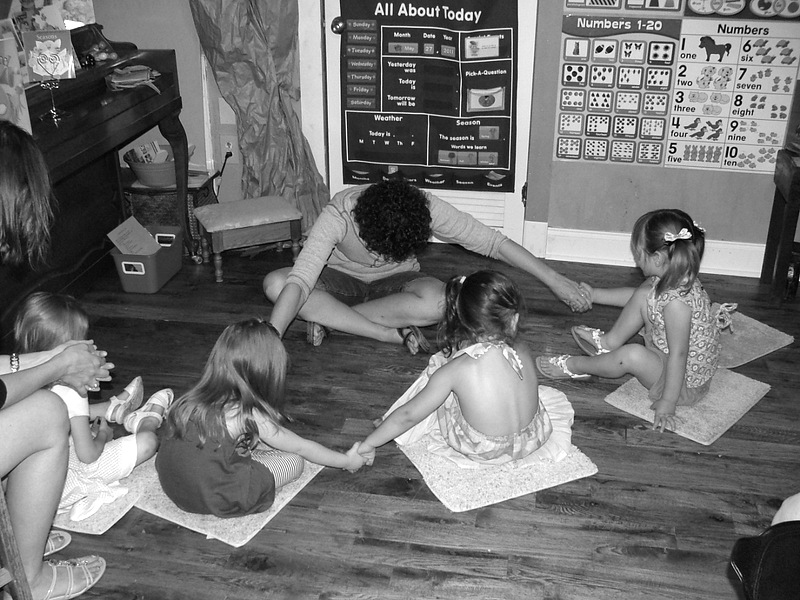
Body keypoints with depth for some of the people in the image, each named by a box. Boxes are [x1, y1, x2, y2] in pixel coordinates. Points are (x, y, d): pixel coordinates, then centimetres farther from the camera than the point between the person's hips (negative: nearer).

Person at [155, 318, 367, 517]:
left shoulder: (195, 397, 1)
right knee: (293, 461, 5)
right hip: (214, 502, -7)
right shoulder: (249, 414, -17)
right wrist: (346, 461, 10)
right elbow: (301, 447, -4)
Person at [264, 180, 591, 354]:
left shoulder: (425, 208, -30)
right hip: (344, 279, 0)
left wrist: (554, 279, -25)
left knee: (438, 302, -36)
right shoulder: (338, 214, -35)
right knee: (274, 284, -31)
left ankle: (329, 317, -21)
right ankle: (392, 333, -31)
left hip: (396, 282, 0)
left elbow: (492, 242, -23)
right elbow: (298, 284, -42)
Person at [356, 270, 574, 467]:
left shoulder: (455, 370, -23)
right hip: (531, 441, 3)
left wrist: (368, 444, -4)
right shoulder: (523, 353, -14)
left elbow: (408, 415, -17)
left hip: (481, 452, -3)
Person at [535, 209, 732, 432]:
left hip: (686, 384, -9)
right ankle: (608, 343, 18)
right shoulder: (667, 278, -6)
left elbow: (678, 355, -32)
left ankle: (575, 366, -5)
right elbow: (635, 295, 14)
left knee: (632, 355, -32)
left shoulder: (677, 302, -35)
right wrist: (595, 294, 20)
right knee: (642, 296, 5)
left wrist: (667, 402, -27)